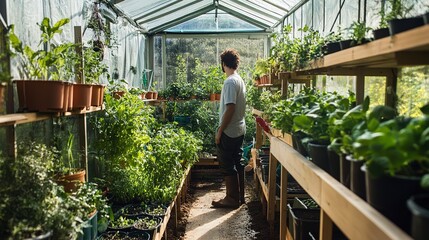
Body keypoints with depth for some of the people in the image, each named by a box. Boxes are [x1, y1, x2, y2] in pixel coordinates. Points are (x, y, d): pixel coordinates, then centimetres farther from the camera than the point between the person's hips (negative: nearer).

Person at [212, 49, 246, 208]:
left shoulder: (230, 82, -17)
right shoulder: (240, 80, 12)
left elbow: (230, 108, -23)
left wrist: (220, 131, -17)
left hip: (229, 131, -9)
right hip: (239, 129, 9)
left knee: (227, 165, 0)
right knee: (237, 163, 14)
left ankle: (232, 199, 9)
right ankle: (239, 197, 24)